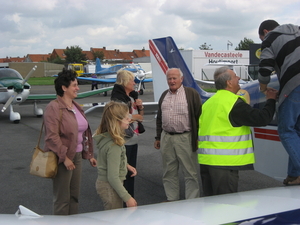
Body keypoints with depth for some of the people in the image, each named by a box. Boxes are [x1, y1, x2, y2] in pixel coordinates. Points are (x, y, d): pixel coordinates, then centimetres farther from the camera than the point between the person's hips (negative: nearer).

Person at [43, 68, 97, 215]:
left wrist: (89, 155, 13)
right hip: (63, 159, -8)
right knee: (62, 199, 4)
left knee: (74, 196, 16)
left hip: (77, 156, 8)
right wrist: (64, 158, -22)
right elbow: (52, 137, -21)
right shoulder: (54, 108, -14)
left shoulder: (75, 106, 11)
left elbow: (85, 132, 15)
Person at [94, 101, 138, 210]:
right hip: (110, 188, -9)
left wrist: (126, 165, 8)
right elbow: (113, 177, -26)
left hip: (103, 183, 9)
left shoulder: (105, 137, 1)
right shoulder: (114, 145, -27)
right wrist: (127, 198, -22)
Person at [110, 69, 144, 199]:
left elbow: (140, 116, 20)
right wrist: (134, 117, -13)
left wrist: (140, 107, 0)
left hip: (133, 140, 9)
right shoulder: (117, 98, -14)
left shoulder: (132, 96, 12)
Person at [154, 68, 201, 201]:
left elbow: (199, 116, -6)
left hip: (185, 138, -5)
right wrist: (158, 137, 16)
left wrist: (198, 138, -10)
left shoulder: (191, 93, -3)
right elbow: (159, 118, 19)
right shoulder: (164, 95, 15)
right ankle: (171, 199, 24)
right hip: (166, 138, 6)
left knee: (190, 172, 0)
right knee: (169, 173, 12)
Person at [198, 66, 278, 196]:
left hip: (205, 161, 9)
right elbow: (262, 119, -14)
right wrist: (271, 100, 3)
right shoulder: (234, 103, -12)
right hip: (223, 162, -8)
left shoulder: (207, 103, 15)